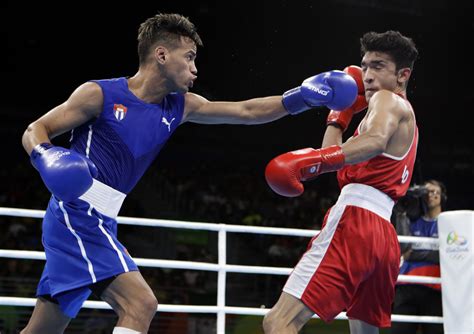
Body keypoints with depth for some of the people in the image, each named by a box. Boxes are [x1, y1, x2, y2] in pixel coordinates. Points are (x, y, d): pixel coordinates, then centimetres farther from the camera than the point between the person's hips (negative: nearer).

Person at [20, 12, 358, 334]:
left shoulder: (180, 106, 10)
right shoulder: (99, 94, -7)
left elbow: (246, 111, 11)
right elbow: (35, 131, -2)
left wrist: (302, 96, 3)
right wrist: (46, 158, -23)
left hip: (98, 222, 8)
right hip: (77, 215, -8)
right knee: (141, 304, -18)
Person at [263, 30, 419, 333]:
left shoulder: (388, 100, 3)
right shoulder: (406, 119, 30)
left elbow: (375, 141, -24)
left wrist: (314, 160, -38)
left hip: (354, 221, -10)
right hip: (383, 233, 10)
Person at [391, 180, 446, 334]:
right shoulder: (412, 222, 17)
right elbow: (403, 247, -1)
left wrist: (415, 254, -5)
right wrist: (401, 215, -1)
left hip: (435, 290, -2)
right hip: (407, 288, 2)